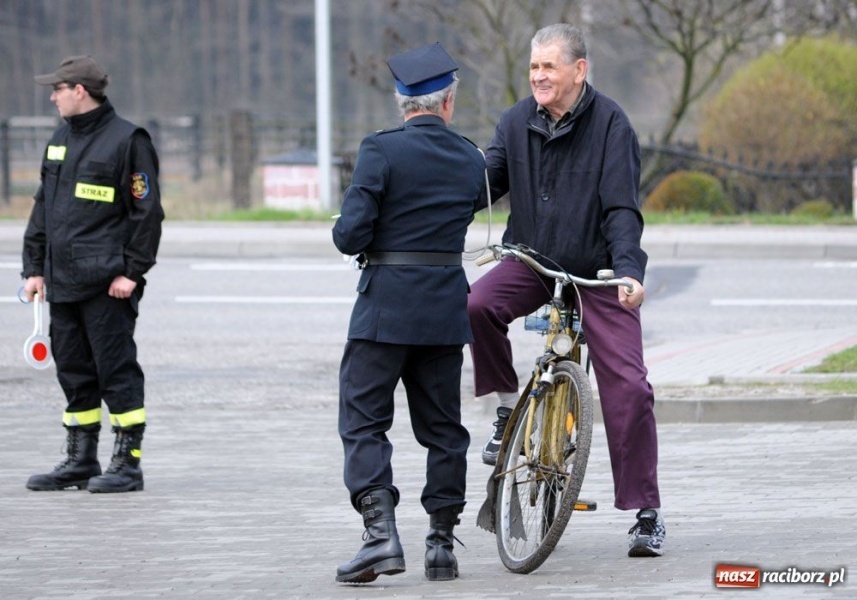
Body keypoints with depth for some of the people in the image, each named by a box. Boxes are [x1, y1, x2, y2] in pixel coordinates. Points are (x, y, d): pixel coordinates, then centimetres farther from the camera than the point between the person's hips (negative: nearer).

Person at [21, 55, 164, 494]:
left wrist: (132, 272, -13)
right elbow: (42, 208, 20)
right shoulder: (61, 140, 16)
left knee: (116, 371, -5)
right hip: (63, 282, 8)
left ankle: (127, 463, 0)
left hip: (108, 284, -8)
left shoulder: (127, 140, -7)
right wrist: (33, 267, 14)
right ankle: (80, 461, 17)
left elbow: (147, 211, -8)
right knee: (73, 371, 10)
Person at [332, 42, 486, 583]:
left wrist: (359, 243, 6)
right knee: (442, 426, 13)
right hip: (447, 307, 4)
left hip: (386, 305, -4)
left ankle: (381, 532, -16)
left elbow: (351, 234, -15)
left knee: (364, 421, -1)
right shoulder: (471, 159, 4)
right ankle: (442, 542, 13)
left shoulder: (382, 150, -11)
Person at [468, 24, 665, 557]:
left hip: (597, 273, -3)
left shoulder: (610, 123, -12)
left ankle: (647, 513, 0)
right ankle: (508, 408, -4)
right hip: (531, 263, 3)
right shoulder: (518, 122, -1)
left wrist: (629, 269, -31)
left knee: (627, 387, -10)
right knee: (477, 305, -29)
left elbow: (621, 207, -16)